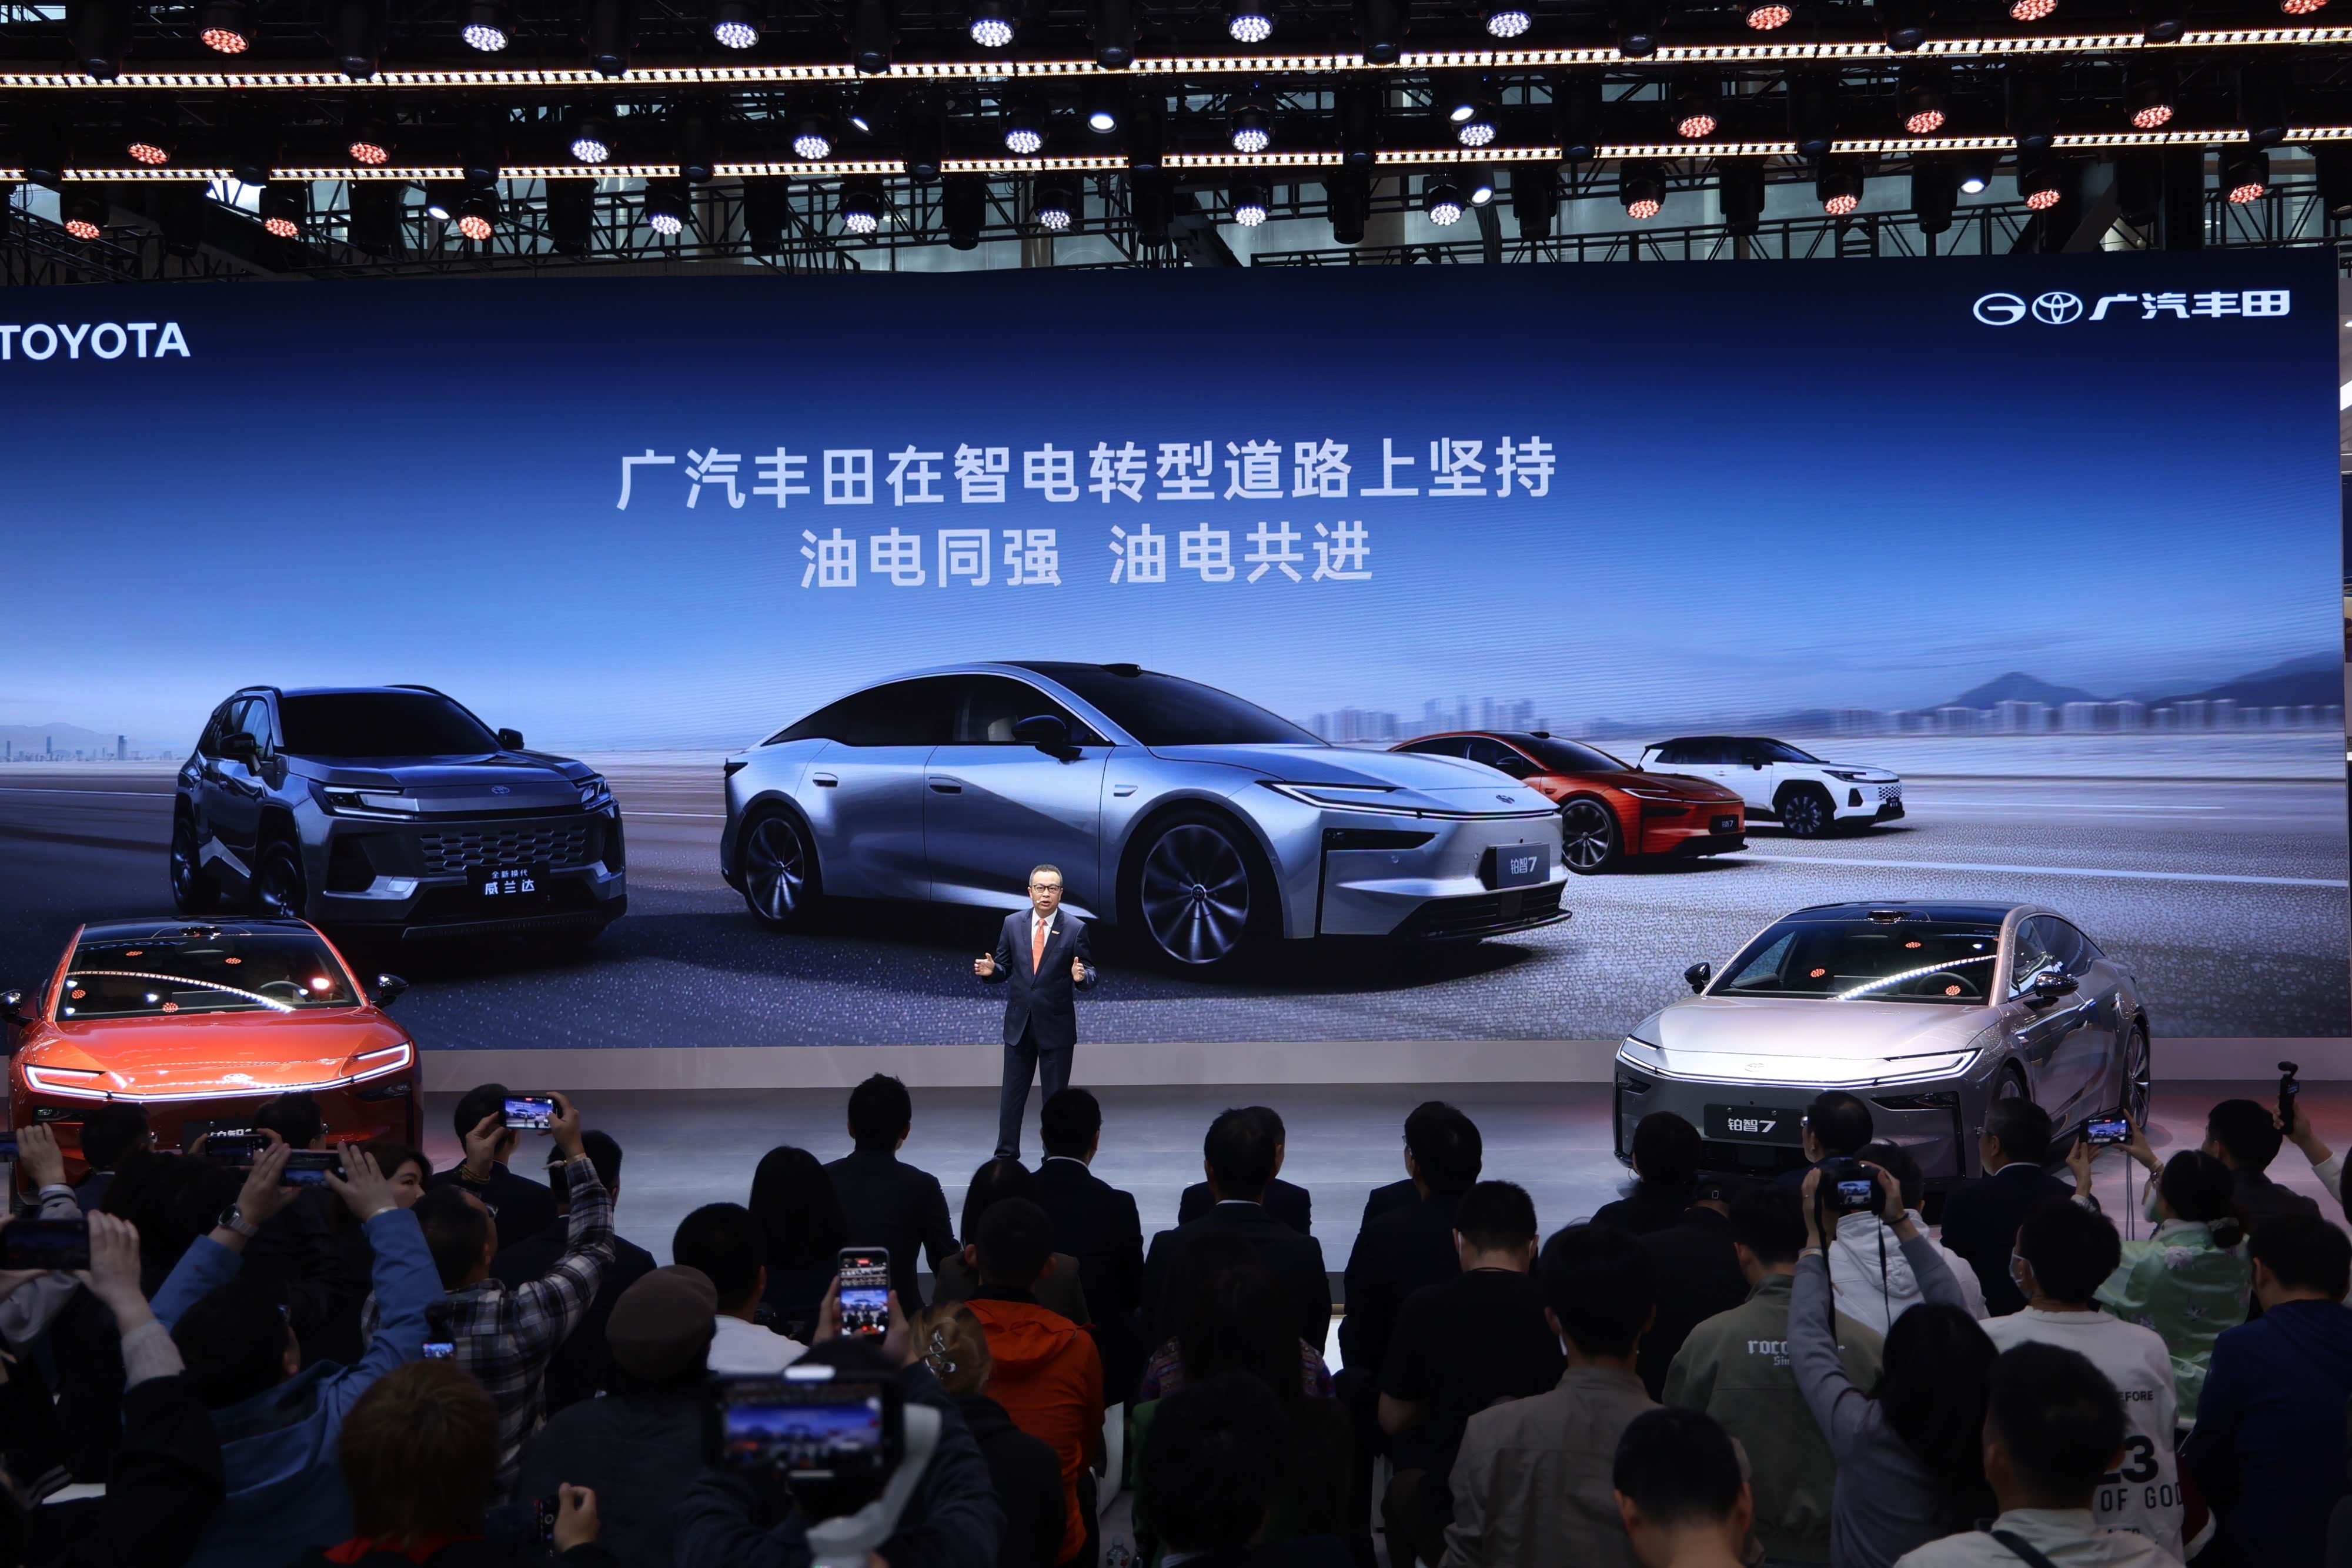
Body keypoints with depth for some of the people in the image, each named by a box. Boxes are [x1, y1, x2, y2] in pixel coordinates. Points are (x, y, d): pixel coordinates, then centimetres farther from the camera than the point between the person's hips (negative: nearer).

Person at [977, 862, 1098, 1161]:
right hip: (1019, 1023, 2)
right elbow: (1005, 969, 7)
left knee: (1056, 1095, 7)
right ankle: (1006, 1155, 18)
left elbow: (1090, 975, -5)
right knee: (1012, 1094, 8)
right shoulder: (1013, 924, 2)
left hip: (1056, 1025, -2)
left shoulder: (1075, 929, -6)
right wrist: (991, 970, -15)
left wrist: (1081, 976, -28)